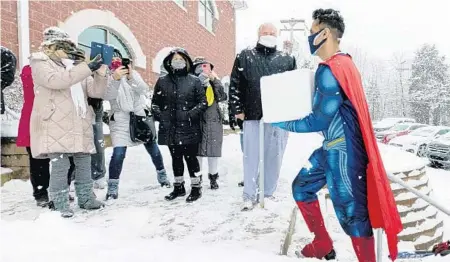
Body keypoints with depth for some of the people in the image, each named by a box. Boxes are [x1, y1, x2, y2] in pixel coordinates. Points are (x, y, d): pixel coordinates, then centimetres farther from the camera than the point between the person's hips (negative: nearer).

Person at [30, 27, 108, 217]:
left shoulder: (77, 66, 19)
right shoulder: (41, 63, 3)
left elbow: (96, 92, 11)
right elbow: (56, 80, -20)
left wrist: (100, 73, -9)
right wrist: (88, 68, -22)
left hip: (79, 125, 6)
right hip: (55, 126, -6)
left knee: (84, 164, 10)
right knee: (60, 165, -8)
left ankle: (86, 199, 22)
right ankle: (59, 204, 4)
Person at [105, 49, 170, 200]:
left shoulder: (133, 73, 6)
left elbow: (143, 89, -12)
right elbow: (108, 95, -21)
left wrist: (131, 78, -31)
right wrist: (115, 78, -39)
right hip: (120, 120, -2)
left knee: (153, 149, 10)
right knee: (118, 154, -13)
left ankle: (162, 176, 30)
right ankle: (112, 187, -1)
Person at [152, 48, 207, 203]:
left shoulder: (194, 81, 0)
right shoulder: (162, 81, 8)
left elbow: (202, 102, -1)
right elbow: (155, 102, 13)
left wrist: (191, 115, -14)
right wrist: (159, 115, -3)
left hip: (189, 129, -3)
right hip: (170, 129, 3)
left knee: (190, 157, 1)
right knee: (176, 158, 14)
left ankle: (196, 187, 16)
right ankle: (178, 187, 28)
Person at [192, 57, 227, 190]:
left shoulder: (214, 82, 10)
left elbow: (223, 97, -5)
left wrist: (215, 81, -9)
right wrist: (200, 83, -19)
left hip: (213, 120, 3)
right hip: (197, 121, -2)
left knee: (213, 150, 8)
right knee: (197, 150, 2)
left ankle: (213, 177, 23)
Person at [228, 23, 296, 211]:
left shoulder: (287, 60, 12)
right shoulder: (245, 57, 8)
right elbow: (235, 85, 5)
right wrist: (237, 109, -2)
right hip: (252, 115, -1)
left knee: (274, 156, 7)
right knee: (251, 156, 2)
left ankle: (269, 194, 20)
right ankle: (249, 196, 11)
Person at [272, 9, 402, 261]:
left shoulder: (329, 71, -20)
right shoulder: (342, 62, 11)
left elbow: (319, 121, -18)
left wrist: (282, 123, -6)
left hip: (343, 150, -11)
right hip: (331, 146, 11)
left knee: (351, 211, -1)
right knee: (302, 186, 19)